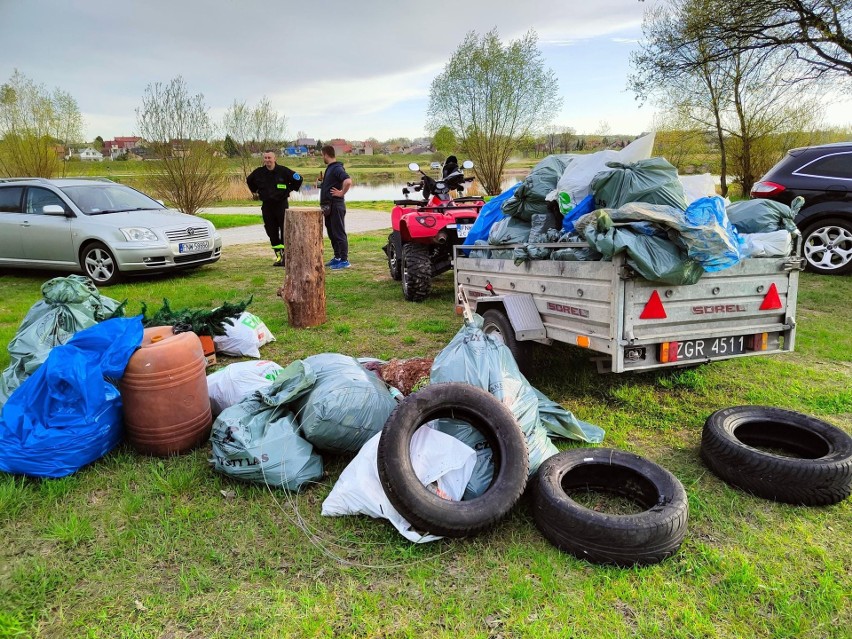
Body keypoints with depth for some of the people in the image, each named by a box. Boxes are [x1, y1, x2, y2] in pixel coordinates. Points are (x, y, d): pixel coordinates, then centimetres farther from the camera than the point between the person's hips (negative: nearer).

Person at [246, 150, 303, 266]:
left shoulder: (283, 171, -7)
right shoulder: (259, 172, 3)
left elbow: (298, 179, 3)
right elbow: (249, 180, 24)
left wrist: (289, 189, 4)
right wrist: (255, 191, 18)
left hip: (281, 204, -3)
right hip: (266, 205, 4)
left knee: (284, 230, -5)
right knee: (271, 231, 4)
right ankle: (278, 255, 13)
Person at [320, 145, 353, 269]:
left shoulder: (337, 168, -16)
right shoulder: (330, 168, 15)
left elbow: (348, 181, -31)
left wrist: (341, 193, -20)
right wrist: (323, 180, 14)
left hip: (336, 205, -10)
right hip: (328, 206, 10)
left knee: (339, 233, -6)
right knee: (332, 233, 15)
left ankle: (344, 260, -2)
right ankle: (337, 257, 24)